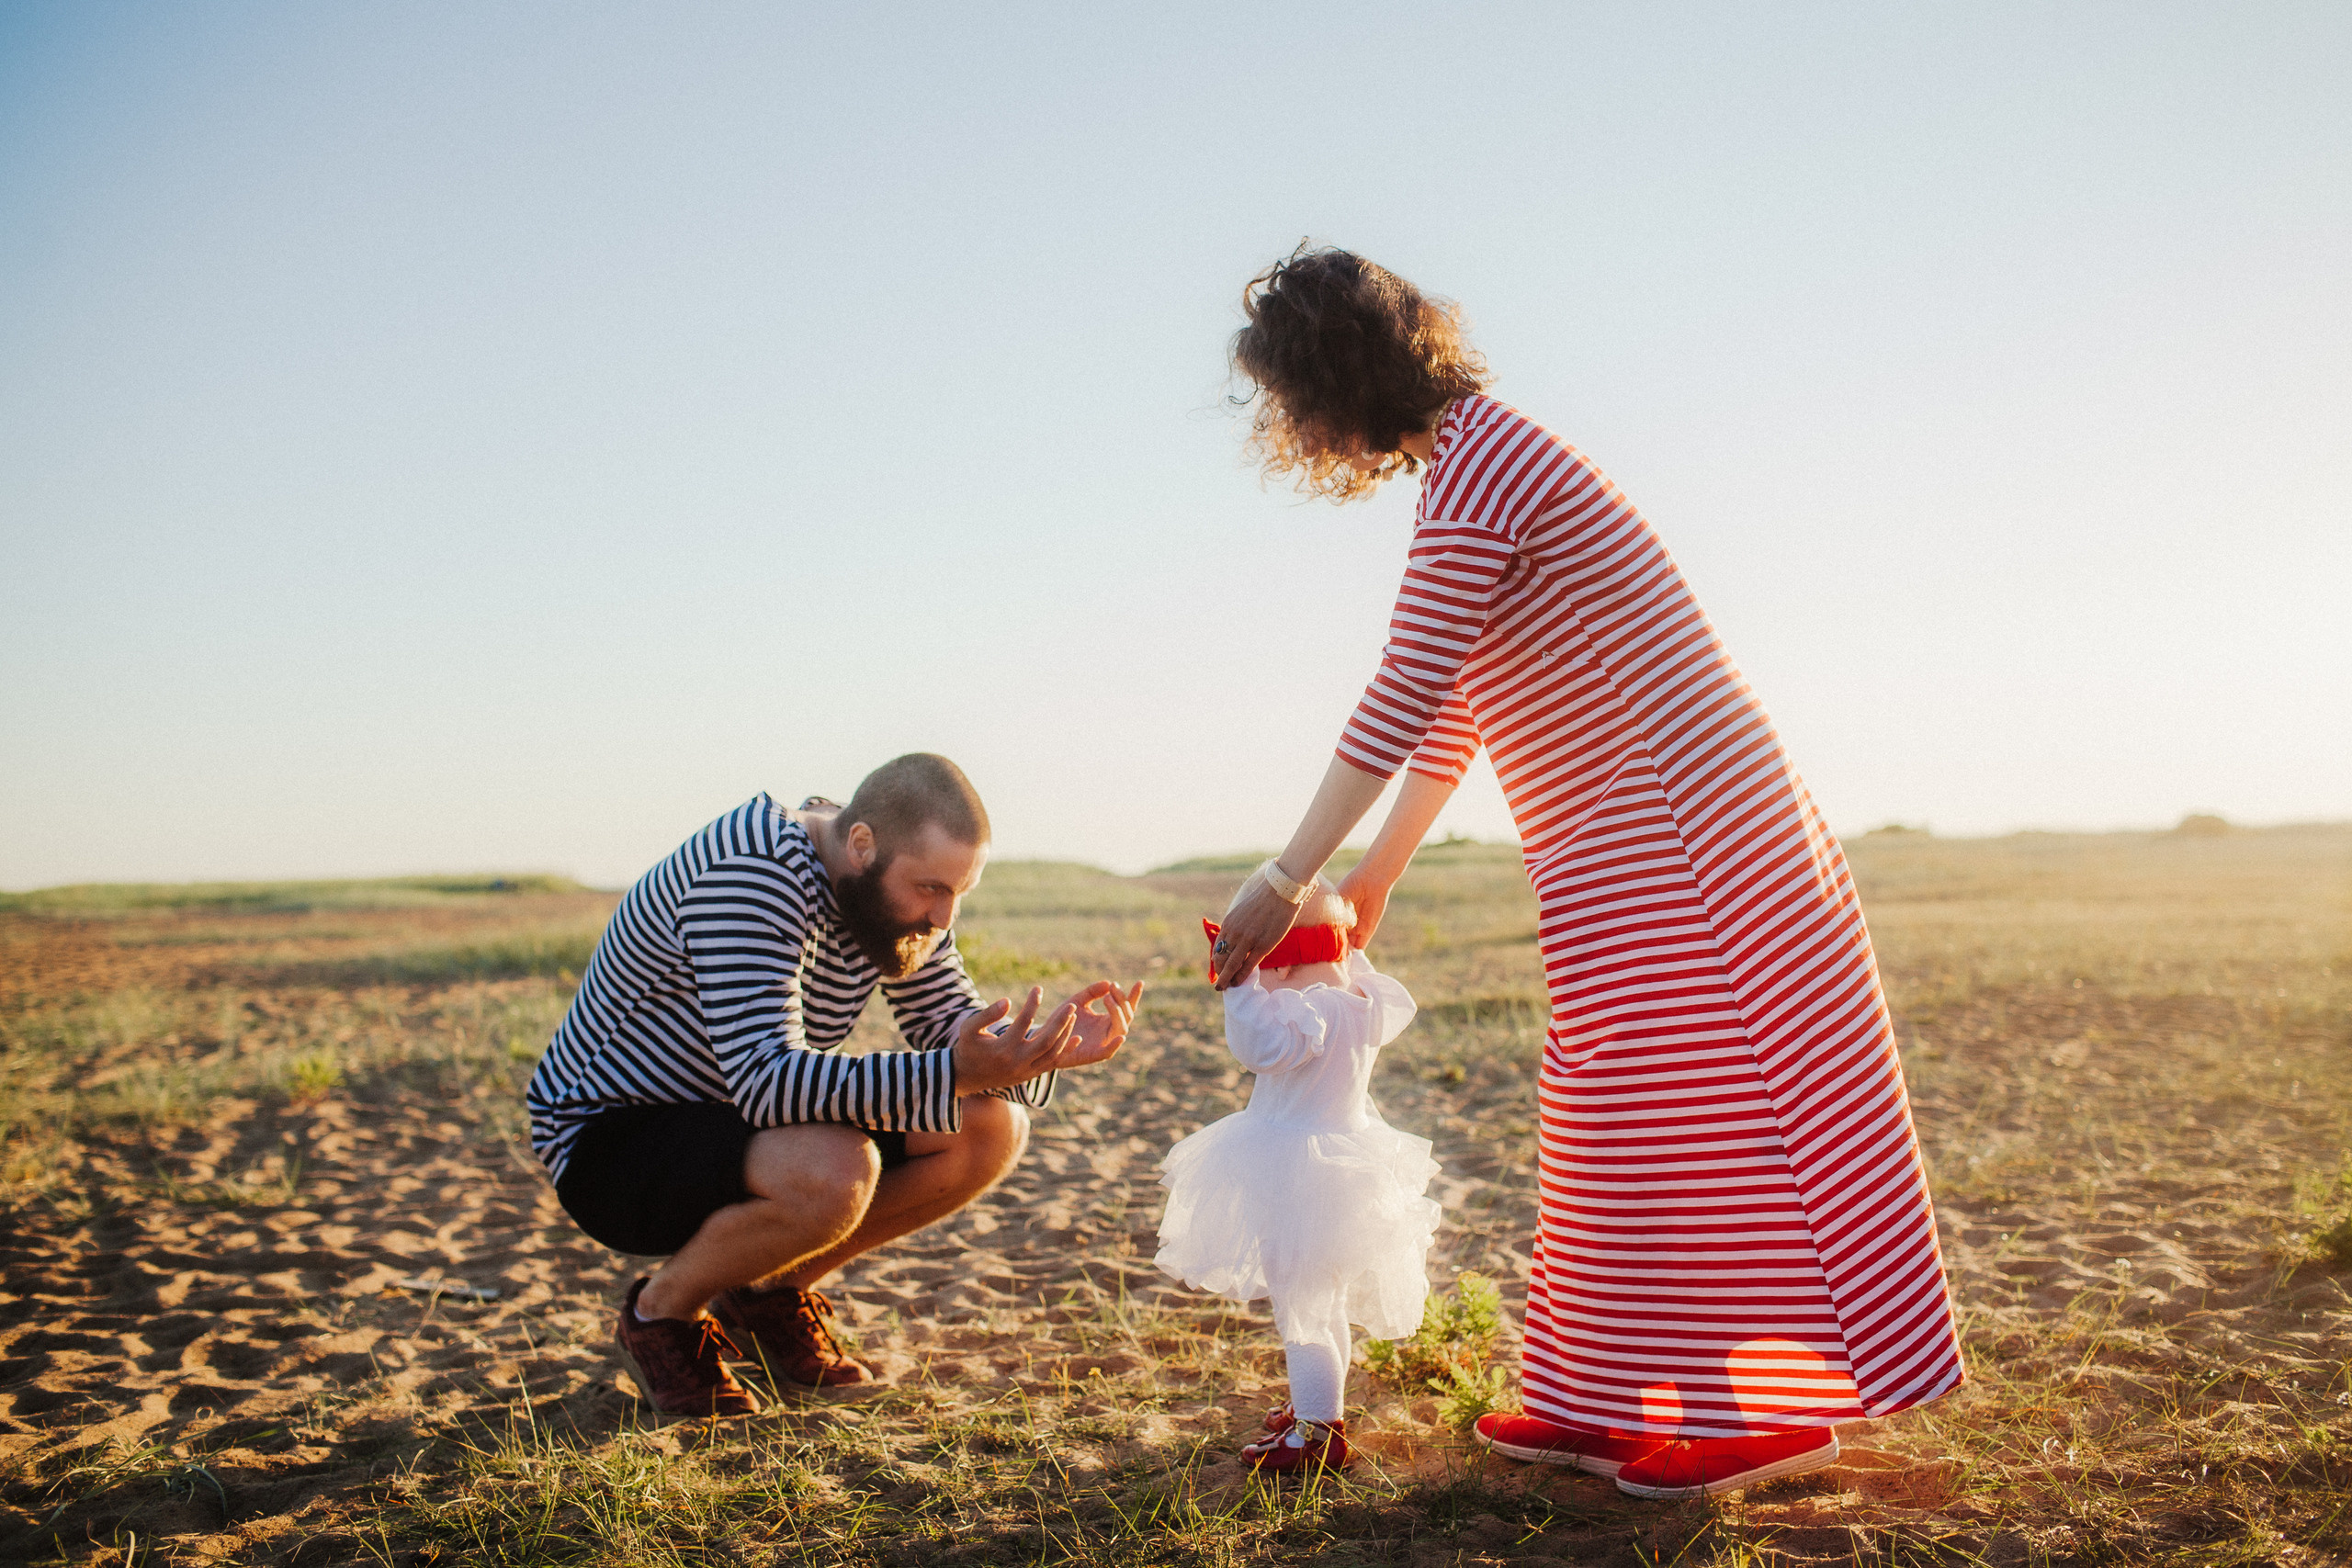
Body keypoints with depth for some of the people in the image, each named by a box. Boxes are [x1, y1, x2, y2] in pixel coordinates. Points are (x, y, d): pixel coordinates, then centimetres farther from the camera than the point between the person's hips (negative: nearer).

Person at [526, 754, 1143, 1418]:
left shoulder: (898, 883, -5)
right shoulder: (751, 872, -30)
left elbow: (950, 1026, 1)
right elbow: (765, 1080, -40)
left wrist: (1047, 1048, -21)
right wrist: (956, 1074, -48)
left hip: (735, 1121, 8)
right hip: (607, 1137, -8)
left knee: (994, 1128, -8)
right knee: (832, 1173, -37)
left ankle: (772, 1290, 8)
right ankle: (663, 1310, -5)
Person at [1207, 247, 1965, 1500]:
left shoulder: (1477, 464, -16)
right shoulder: (1477, 454, 16)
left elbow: (1398, 707, -20)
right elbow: (1453, 712, 20)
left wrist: (1282, 882, -15)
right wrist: (1375, 876, 21)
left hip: (1670, 818, -10)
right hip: (1623, 840, 10)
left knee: (1681, 1107, -6)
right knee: (1620, 1106, 11)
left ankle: (1778, 1410, 4)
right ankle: (1608, 1406, 18)